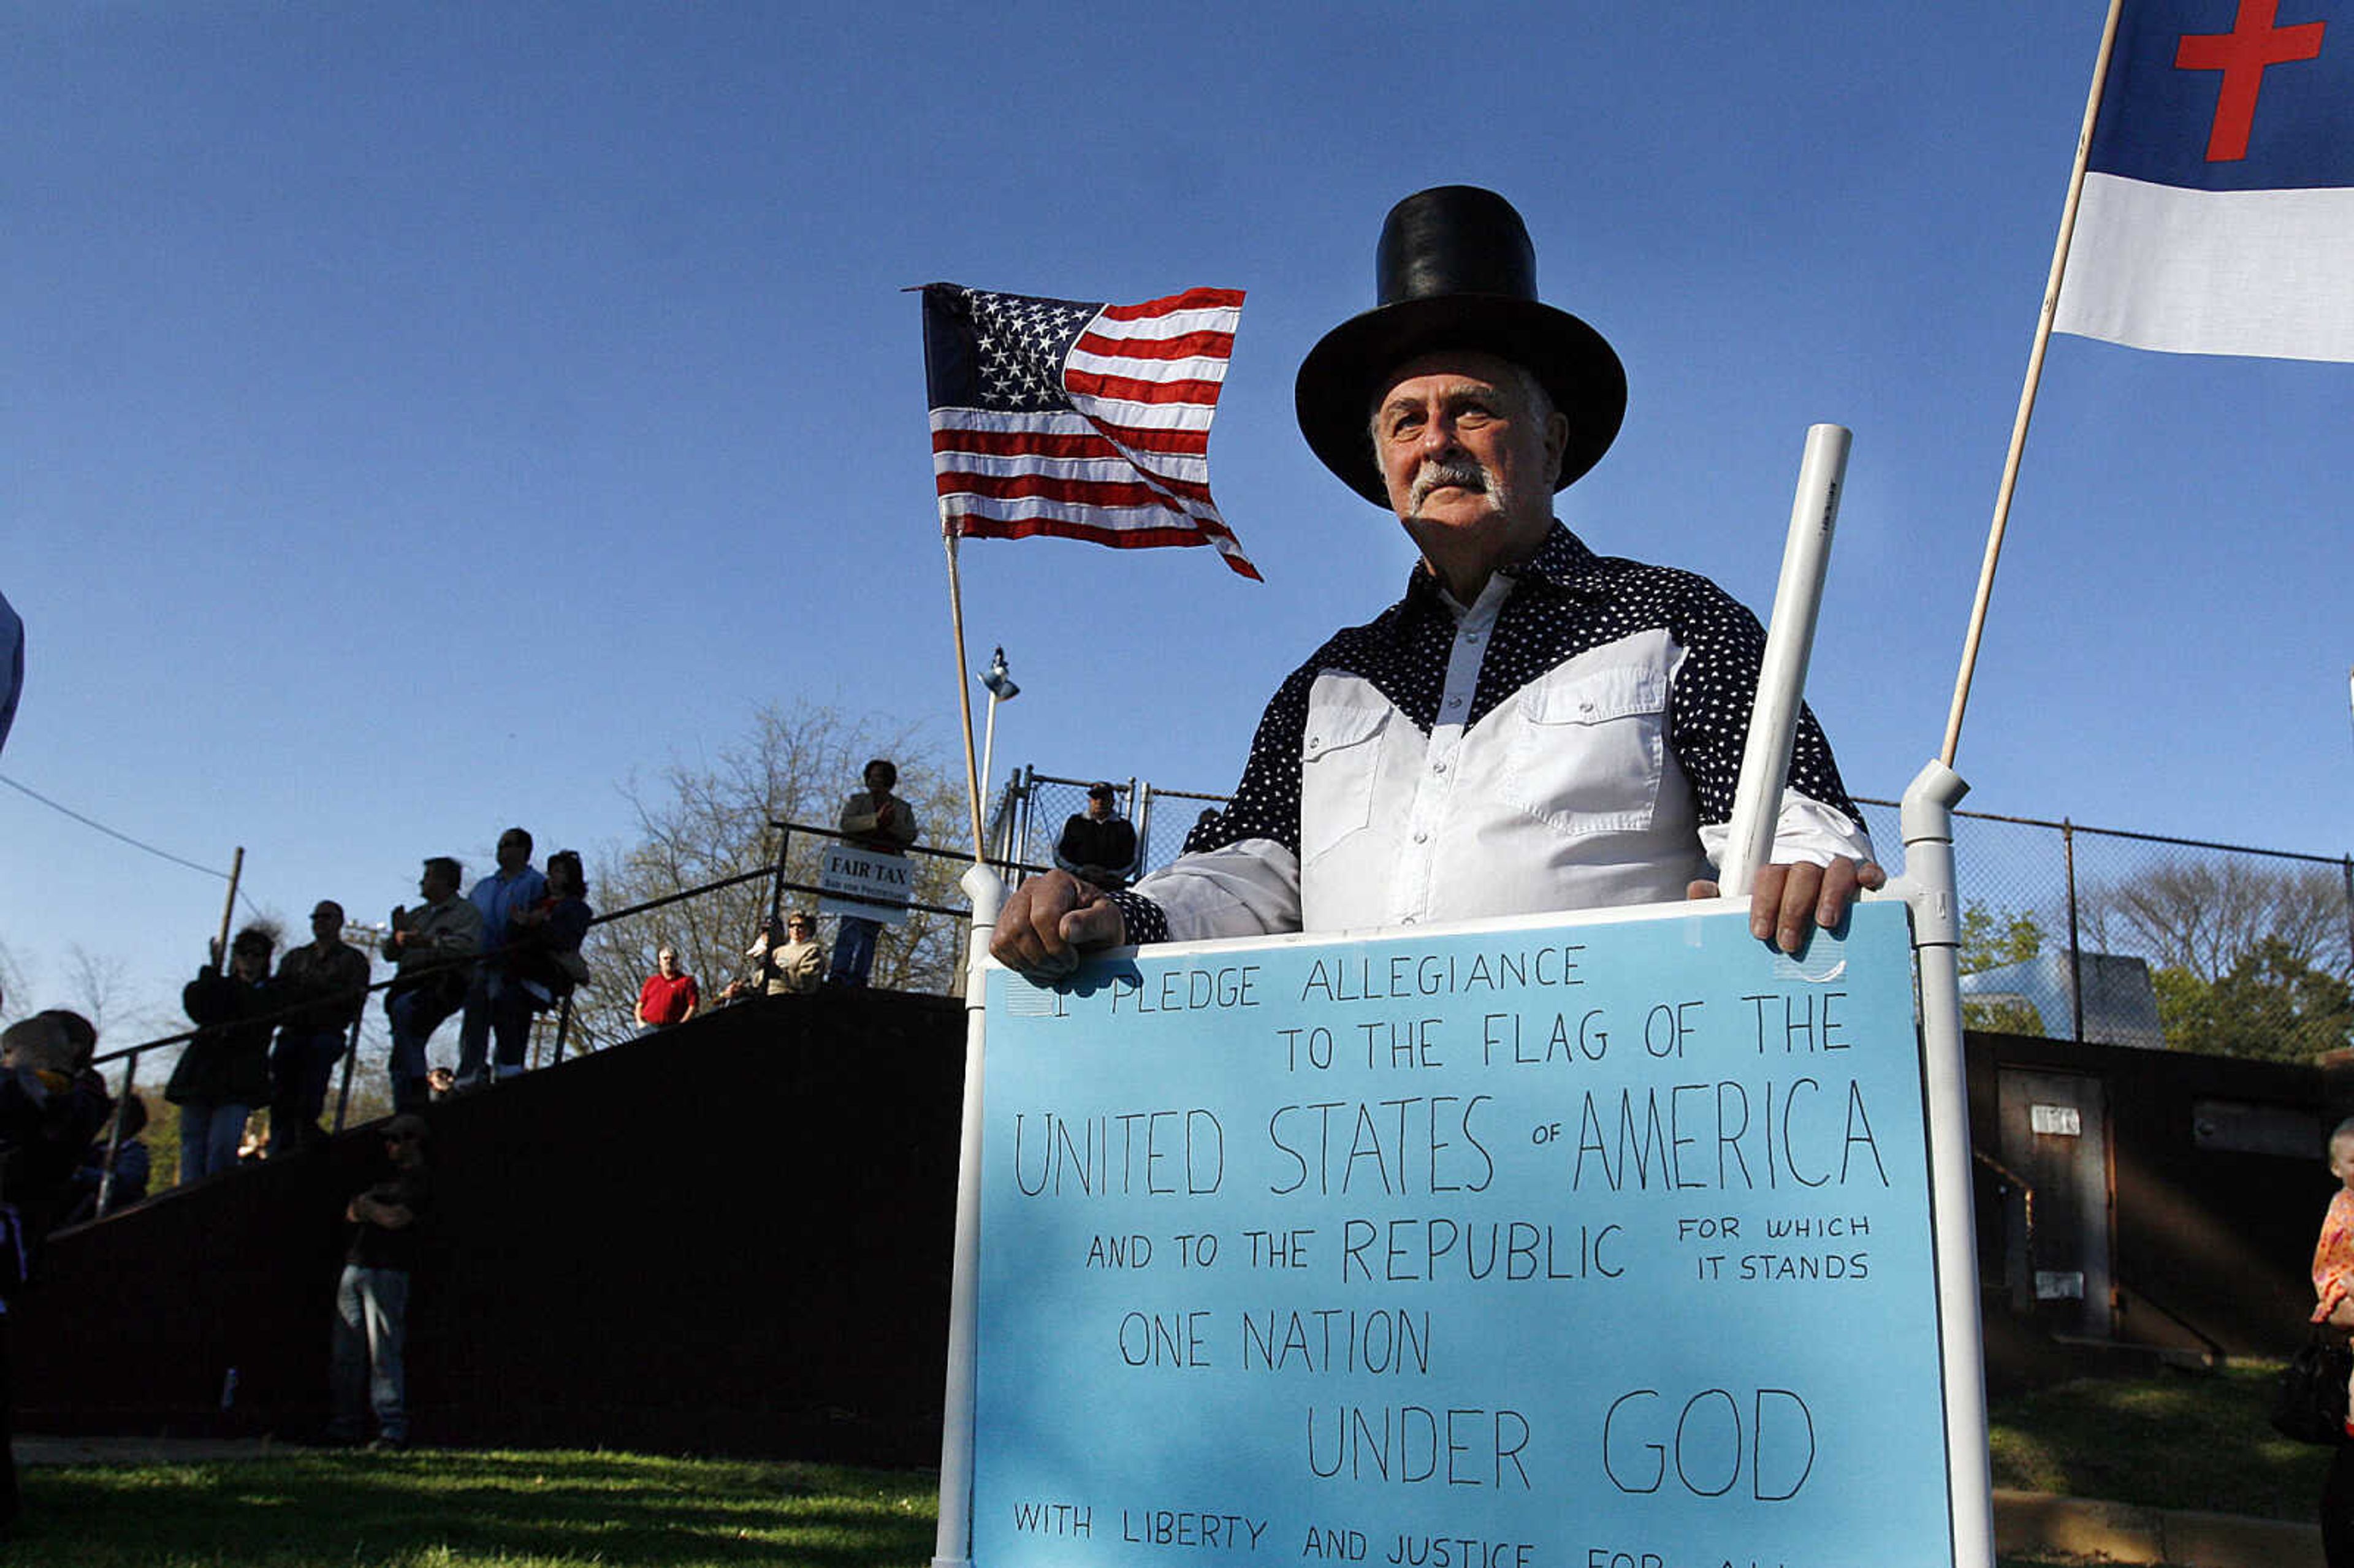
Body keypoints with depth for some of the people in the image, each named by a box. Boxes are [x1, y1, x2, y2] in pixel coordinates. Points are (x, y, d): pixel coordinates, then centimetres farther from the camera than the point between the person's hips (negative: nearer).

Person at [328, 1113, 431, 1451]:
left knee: (385, 1353, -10)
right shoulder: (387, 1175, 24)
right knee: (346, 1353, 7)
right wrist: (358, 1208, -1)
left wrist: (366, 1205, 1)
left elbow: (397, 1218, -15)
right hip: (355, 1267, 8)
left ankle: (394, 1429, -8)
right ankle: (346, 1425, 14)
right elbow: (352, 1212, 23)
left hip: (388, 1272, -8)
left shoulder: (419, 1181, -2)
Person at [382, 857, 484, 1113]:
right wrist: (398, 935, 5)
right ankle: (406, 1110, -2)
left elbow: (468, 945, -11)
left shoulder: (467, 913, 10)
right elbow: (390, 954, 26)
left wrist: (427, 942, -18)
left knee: (403, 1006, -34)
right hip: (409, 983, 7)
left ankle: (417, 1084, -33)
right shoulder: (416, 916, 30)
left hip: (443, 980, -7)